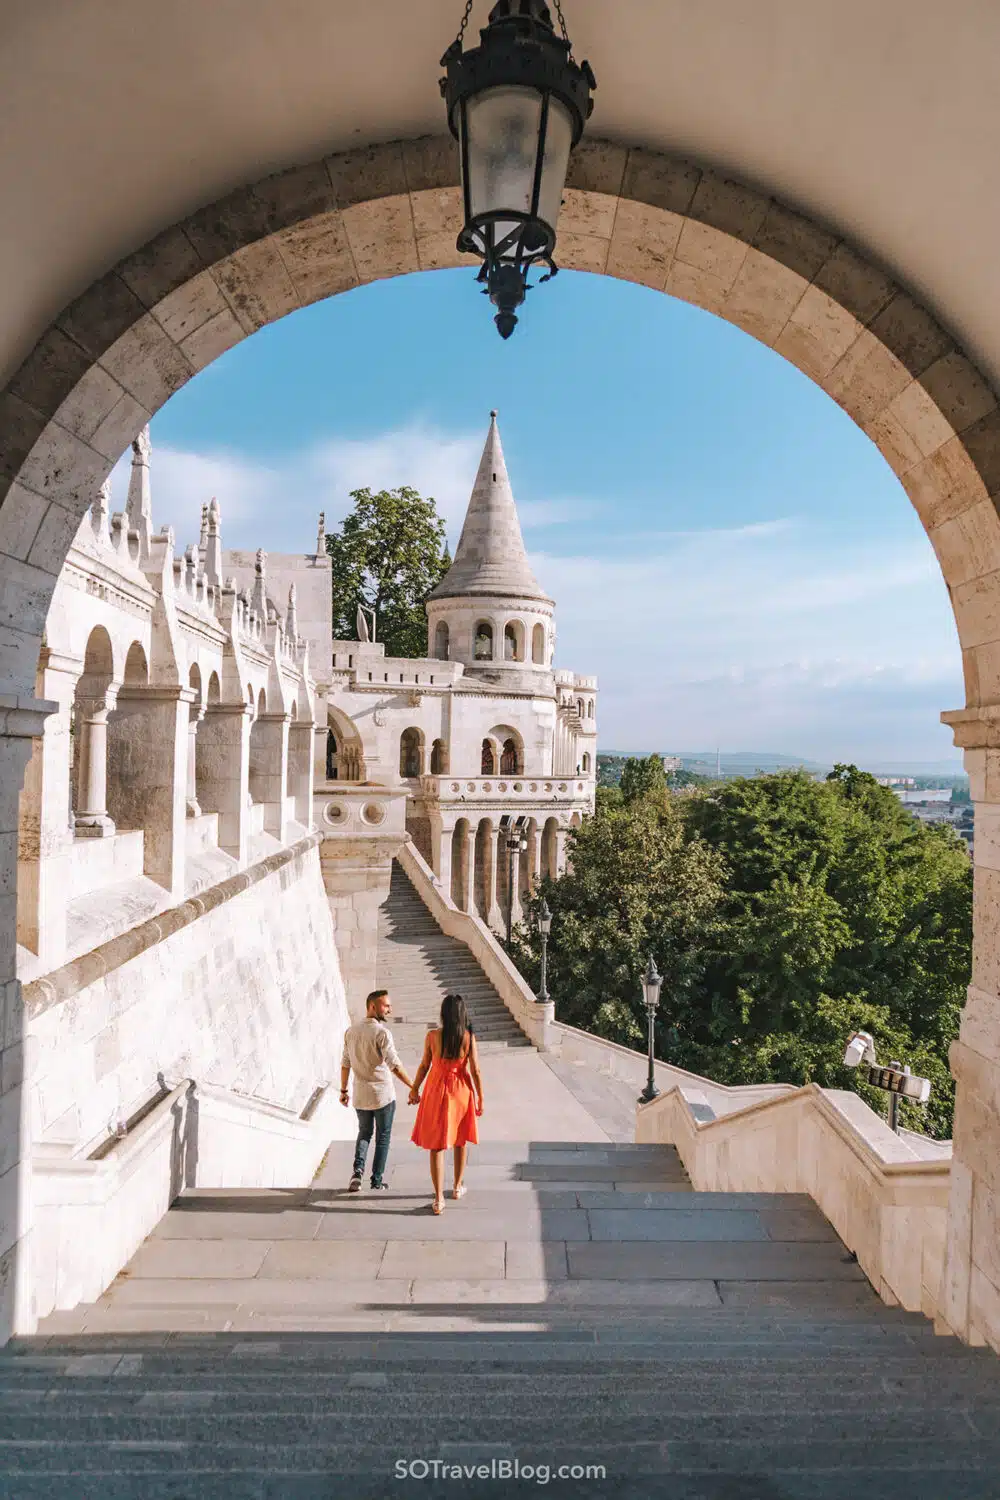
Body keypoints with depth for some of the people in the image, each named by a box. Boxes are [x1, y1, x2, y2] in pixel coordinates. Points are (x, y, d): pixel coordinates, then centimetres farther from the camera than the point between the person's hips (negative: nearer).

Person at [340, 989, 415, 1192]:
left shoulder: (351, 1031, 2)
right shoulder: (382, 1032, -17)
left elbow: (345, 1063, 7)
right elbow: (394, 1065, -22)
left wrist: (343, 1090, 17)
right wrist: (413, 1087, -18)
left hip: (361, 1095, 5)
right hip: (383, 1094, -5)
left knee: (364, 1133, 20)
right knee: (383, 1137, 11)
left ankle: (358, 1169, 0)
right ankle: (377, 1180, 14)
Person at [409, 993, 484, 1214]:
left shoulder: (432, 1036, -12)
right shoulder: (468, 1037, -12)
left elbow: (424, 1066, -3)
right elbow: (475, 1070, -9)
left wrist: (414, 1089, 12)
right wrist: (480, 1098, 2)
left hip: (437, 1090, -1)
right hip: (461, 1090, 1)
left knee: (437, 1145, 6)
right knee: (460, 1140, 22)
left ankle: (439, 1198, 5)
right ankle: (458, 1186, 37)